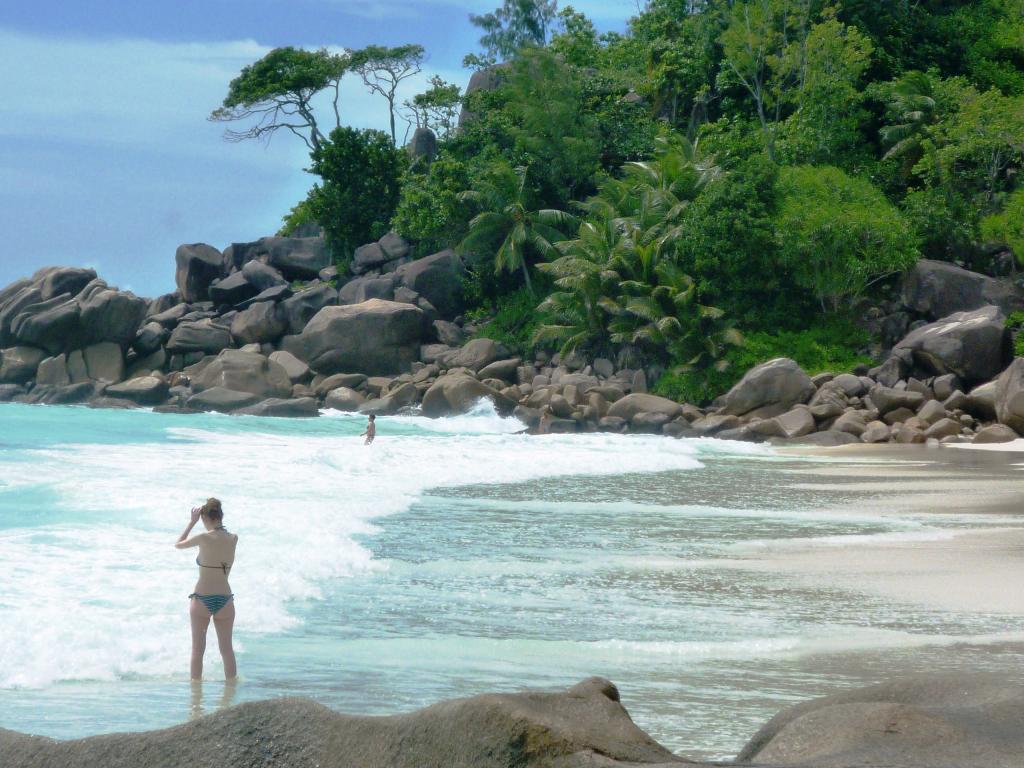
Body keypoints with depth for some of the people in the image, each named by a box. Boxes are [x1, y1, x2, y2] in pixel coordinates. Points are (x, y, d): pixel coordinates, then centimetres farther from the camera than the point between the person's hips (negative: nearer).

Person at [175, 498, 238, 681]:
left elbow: (178, 544, 5)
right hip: (225, 598, 3)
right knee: (227, 649, 14)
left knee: (197, 650, 9)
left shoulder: (204, 538, -13)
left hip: (202, 599, -3)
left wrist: (192, 521, 10)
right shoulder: (233, 539, -2)